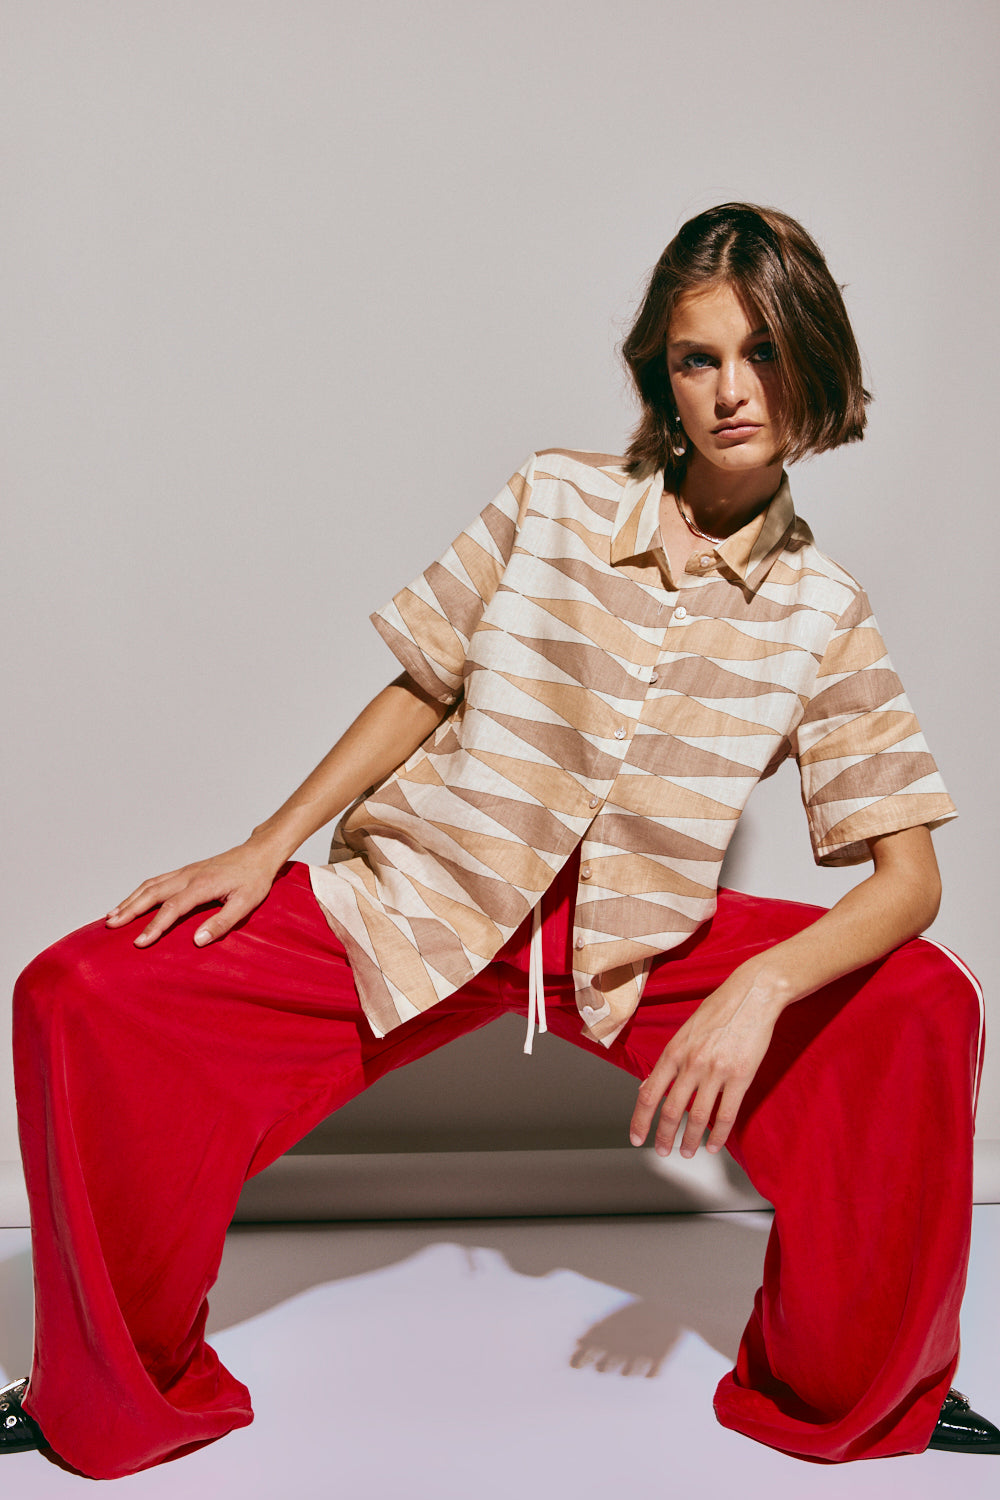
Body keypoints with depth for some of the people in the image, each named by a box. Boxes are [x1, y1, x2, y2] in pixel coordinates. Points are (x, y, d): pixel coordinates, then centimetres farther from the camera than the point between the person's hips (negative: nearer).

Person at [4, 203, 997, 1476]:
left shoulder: (820, 614, -4)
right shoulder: (556, 500, -5)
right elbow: (422, 688, 3)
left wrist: (759, 990, -26)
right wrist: (267, 846, -4)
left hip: (640, 946, 1)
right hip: (424, 903, 0)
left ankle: (849, 1389, 7)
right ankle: (129, 1394, 7)